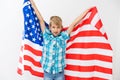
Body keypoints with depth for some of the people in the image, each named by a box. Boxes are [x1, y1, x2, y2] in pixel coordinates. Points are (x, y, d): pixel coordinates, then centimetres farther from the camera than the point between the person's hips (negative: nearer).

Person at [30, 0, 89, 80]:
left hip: (60, 72, 0)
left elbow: (74, 23, -4)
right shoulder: (46, 36, -5)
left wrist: (87, 10, 1)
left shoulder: (63, 36, -5)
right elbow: (41, 19, -5)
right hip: (47, 72, 0)